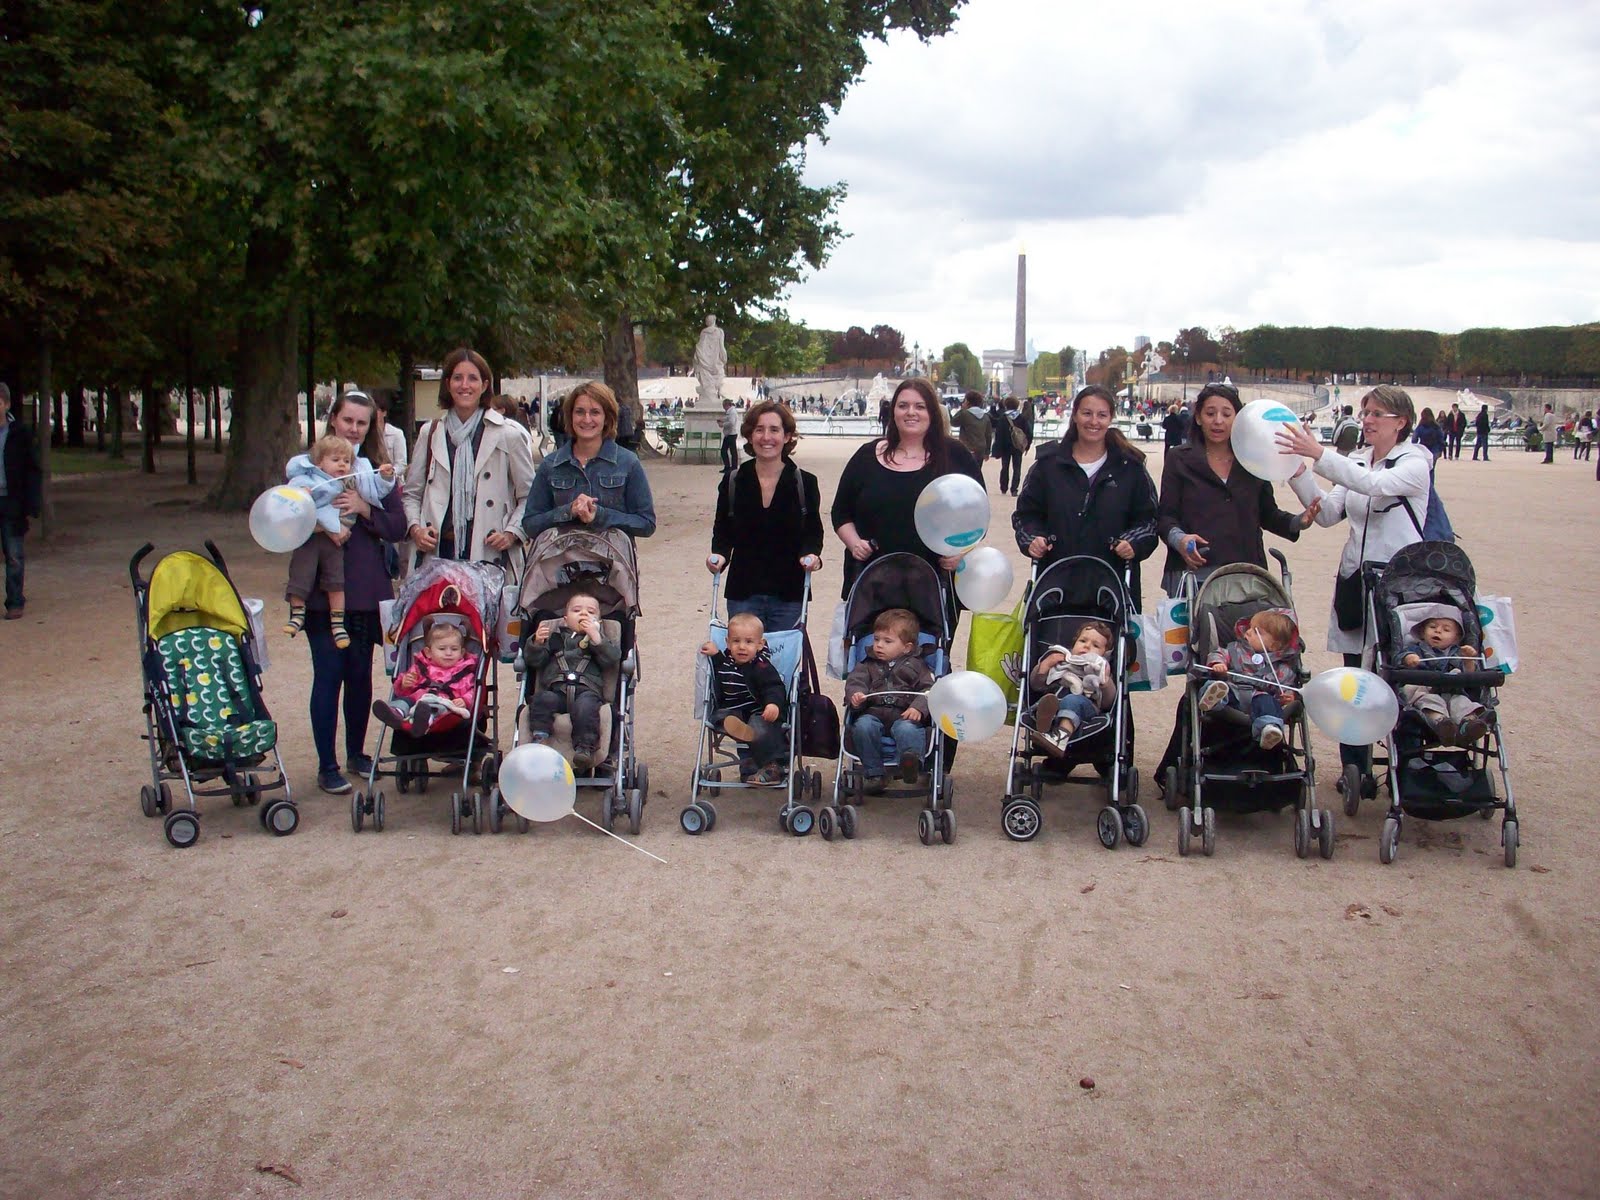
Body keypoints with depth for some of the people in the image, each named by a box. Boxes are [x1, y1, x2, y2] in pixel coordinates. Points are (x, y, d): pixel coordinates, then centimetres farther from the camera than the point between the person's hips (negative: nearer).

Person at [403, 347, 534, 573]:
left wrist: (511, 533, -7)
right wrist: (415, 528, 1)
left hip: (488, 554, -3)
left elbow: (529, 496, 6)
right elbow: (412, 493, 19)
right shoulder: (430, 433, 12)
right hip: (437, 552, 3)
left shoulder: (509, 434, 2)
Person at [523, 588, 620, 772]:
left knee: (586, 706, -34)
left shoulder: (600, 639, 24)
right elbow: (533, 661, 17)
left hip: (587, 691, -2)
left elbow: (612, 659, 4)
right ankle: (539, 738, -28)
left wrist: (595, 638, -7)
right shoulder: (555, 636, 27)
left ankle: (585, 748, -38)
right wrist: (537, 643, -2)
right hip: (555, 691, 2)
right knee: (542, 699, -30)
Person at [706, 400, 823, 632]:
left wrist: (811, 554, -16)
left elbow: (813, 533, 5)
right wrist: (719, 554, -10)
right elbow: (722, 531, 10)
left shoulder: (805, 483, 0)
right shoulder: (733, 482, 3)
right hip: (743, 595, 1)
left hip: (788, 596, -1)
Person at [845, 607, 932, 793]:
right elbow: (854, 681, 9)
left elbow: (929, 689, 3)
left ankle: (910, 764, -57)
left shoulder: (916, 666, 16)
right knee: (863, 726, -31)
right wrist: (855, 694, -16)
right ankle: (873, 773, -29)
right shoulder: (867, 665, 24)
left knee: (908, 729, -36)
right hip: (873, 713, 2)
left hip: (904, 715, -2)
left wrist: (918, 708, -17)